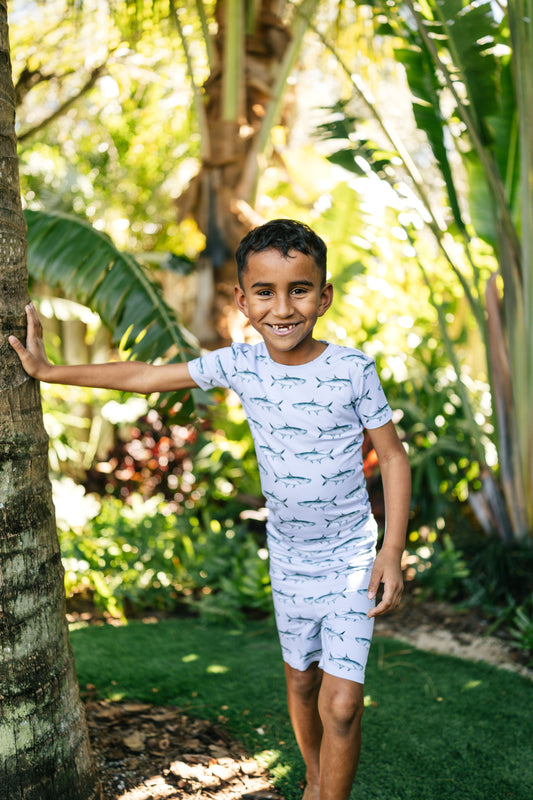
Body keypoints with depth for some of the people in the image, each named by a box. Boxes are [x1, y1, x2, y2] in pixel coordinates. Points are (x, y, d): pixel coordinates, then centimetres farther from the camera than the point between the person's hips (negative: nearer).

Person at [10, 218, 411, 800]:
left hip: (350, 557, -3)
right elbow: (146, 377, 1)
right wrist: (48, 372, 5)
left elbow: (393, 457, -7)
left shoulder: (352, 369, -16)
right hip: (287, 556, 3)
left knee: (342, 703, -9)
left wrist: (393, 553, -12)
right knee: (300, 680, 19)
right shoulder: (239, 365, -8)